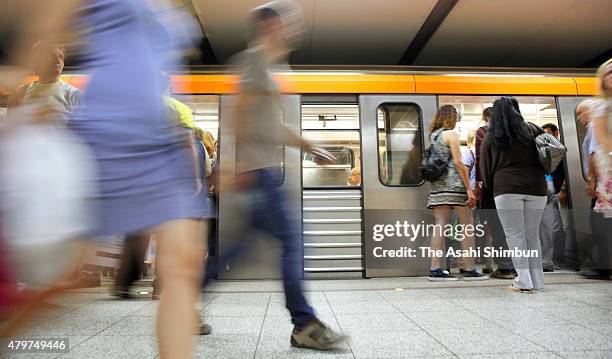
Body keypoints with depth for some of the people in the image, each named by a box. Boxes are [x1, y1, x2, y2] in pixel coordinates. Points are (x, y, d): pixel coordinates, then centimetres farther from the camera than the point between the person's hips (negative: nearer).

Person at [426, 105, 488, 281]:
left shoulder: (433, 135, 17)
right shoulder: (451, 134, -4)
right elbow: (458, 163, -11)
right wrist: (469, 189, -10)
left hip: (436, 185, 7)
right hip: (453, 183, -7)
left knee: (440, 225, 3)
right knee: (468, 224, 2)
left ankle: (435, 269, 1)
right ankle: (469, 269, 5)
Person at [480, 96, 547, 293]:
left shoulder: (490, 138, 6)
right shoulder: (531, 131, 8)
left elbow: (485, 168, 9)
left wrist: (489, 187, 21)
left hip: (507, 188, -2)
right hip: (536, 188, 3)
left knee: (514, 234, 1)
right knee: (532, 234, 10)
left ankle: (524, 281, -1)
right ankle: (536, 281, 17)